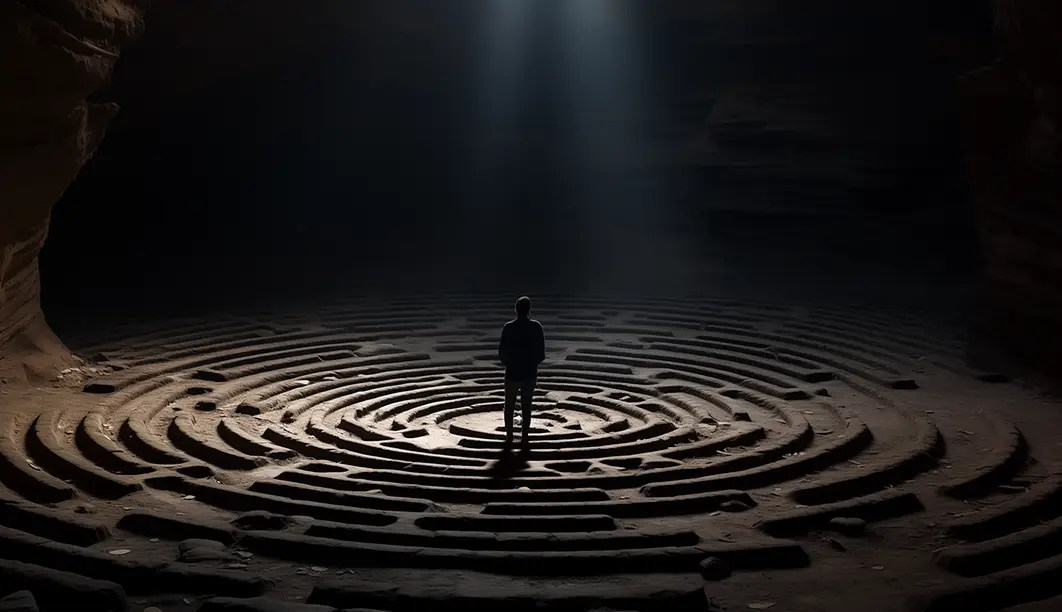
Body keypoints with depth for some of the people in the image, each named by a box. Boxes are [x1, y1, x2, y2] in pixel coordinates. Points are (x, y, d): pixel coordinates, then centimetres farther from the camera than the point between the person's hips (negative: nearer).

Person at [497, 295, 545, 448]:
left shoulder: (509, 327, -12)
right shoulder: (536, 327, -7)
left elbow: (502, 351, -8)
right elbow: (541, 352, -5)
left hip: (512, 372, -1)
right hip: (530, 373, 1)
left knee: (509, 406, 14)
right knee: (526, 406, 11)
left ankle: (509, 436, 16)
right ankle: (524, 438, 11)